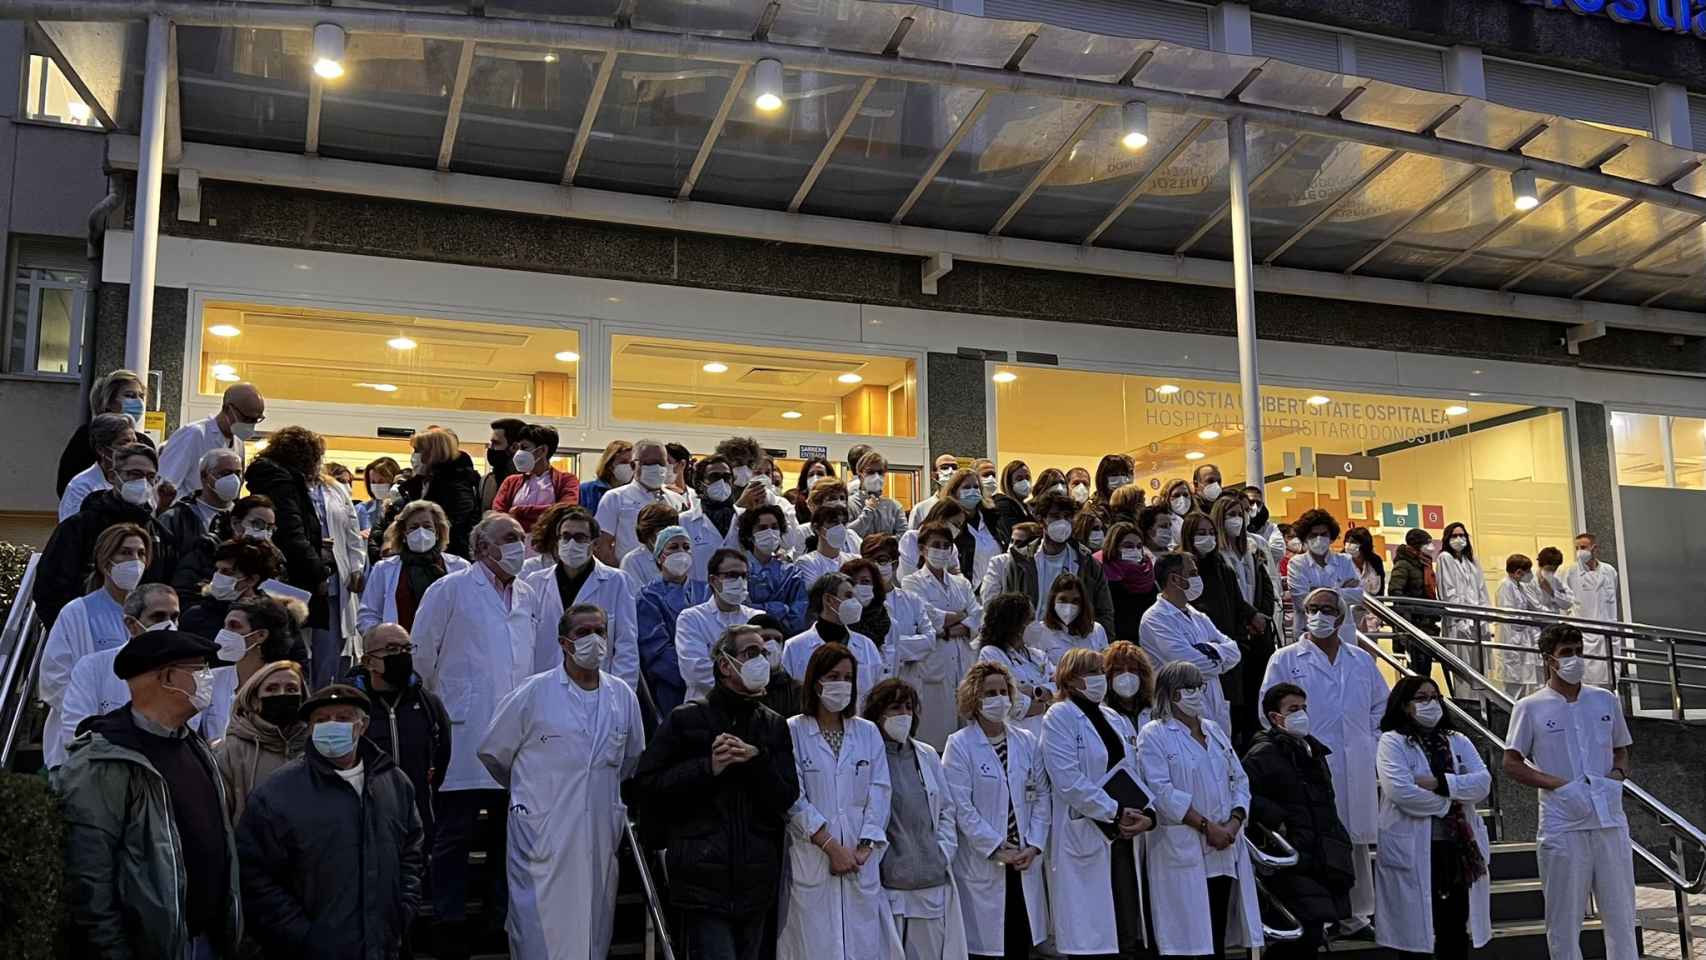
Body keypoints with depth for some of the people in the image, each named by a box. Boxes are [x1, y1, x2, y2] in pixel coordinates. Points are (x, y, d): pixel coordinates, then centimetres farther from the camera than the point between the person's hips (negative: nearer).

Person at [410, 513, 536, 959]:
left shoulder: (526, 595, 14)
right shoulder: (450, 590, -3)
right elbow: (420, 653, 1)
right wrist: (435, 708, 7)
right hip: (465, 734, -5)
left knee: (509, 832, 10)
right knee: (455, 833, 1)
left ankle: (503, 917, 21)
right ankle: (449, 923, 10)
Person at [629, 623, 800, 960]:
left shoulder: (774, 725, 12)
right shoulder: (685, 719, 1)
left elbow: (787, 798, 5)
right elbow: (644, 786, -3)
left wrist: (758, 759, -12)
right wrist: (707, 767, -12)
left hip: (756, 881, 4)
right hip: (704, 879, -4)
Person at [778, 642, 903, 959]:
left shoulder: (868, 732, 11)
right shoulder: (792, 732, -1)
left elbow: (879, 792, 5)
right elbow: (794, 798, -7)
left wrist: (864, 848, -7)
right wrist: (831, 846, -10)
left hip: (862, 864, 3)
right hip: (811, 862, -3)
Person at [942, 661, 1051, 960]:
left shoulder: (1027, 742, 9)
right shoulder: (960, 745, -6)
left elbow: (1041, 796, 7)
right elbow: (961, 807, -11)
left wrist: (1033, 845, -4)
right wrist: (996, 849, -13)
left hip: (1025, 862, 4)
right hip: (981, 865, -4)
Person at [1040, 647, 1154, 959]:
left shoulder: (1117, 720, 17)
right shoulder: (1060, 717, -5)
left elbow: (1135, 773, 14)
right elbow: (1069, 781, -15)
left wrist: (1147, 814, -4)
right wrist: (1116, 812, -14)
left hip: (1123, 835, 7)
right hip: (1083, 837, -7)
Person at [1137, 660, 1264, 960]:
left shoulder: (1214, 730, 16)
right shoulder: (1154, 735, -5)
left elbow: (1240, 781, 12)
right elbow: (1163, 791, -15)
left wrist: (1234, 823, -4)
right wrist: (1206, 826, -15)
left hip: (1224, 851, 6)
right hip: (1183, 852, -6)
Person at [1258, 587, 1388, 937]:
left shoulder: (1361, 660, 14)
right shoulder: (1286, 659, 1)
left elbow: (1381, 705, 21)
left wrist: (1372, 743, 10)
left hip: (1356, 767, 4)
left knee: (1356, 839, 9)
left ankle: (1355, 911, 21)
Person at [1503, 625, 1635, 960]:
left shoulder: (1606, 701, 10)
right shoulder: (1530, 708, -2)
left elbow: (1621, 751, 20)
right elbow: (1512, 764, -1)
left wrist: (1617, 774, -2)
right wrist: (1560, 785, -13)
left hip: (1610, 821, 3)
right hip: (1563, 826, -3)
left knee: (1620, 911, 9)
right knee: (1564, 918, 3)